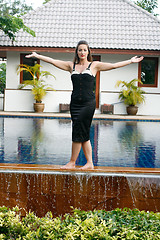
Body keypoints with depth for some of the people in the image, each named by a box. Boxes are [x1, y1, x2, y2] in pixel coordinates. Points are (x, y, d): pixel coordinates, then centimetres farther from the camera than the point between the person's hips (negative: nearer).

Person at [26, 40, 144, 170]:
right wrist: (37, 56, 12)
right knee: (83, 135, 6)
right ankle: (90, 163, 13)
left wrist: (131, 61, 0)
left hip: (88, 103, -4)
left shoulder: (94, 65, 6)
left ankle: (72, 162, 4)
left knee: (79, 132, -6)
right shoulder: (71, 65, 13)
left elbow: (114, 65, 4)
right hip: (75, 103, 4)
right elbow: (52, 61, 14)